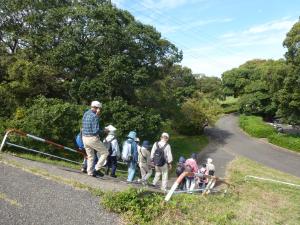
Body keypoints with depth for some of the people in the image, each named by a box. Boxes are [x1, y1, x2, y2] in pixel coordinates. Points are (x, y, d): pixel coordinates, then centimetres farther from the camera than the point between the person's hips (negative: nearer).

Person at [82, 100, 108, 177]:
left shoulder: (85, 114, 10)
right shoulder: (95, 116, -16)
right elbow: (95, 131, -21)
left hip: (84, 137, 8)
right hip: (92, 138, -8)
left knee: (90, 156, 21)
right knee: (105, 153, 6)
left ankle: (90, 172, 24)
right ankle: (97, 169, 4)